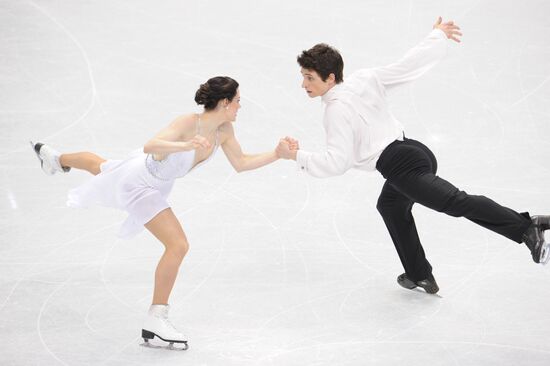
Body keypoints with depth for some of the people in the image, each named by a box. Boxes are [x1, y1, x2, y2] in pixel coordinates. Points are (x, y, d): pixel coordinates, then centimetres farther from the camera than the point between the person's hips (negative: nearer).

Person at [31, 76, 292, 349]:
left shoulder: (224, 130, -13)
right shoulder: (188, 124, -37)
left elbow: (241, 163, -2)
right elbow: (150, 147, -50)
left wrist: (278, 154, -12)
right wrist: (186, 146, -65)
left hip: (155, 180, 8)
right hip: (139, 185, -8)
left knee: (101, 168, 38)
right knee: (178, 245, -17)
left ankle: (56, 159, 70)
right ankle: (155, 320, -6)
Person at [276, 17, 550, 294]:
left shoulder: (337, 111, -12)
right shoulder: (365, 79, 8)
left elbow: (336, 163, -14)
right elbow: (410, 64, 12)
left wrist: (297, 156, -6)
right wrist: (438, 37, 27)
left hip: (401, 166, -10)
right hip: (416, 150, 10)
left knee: (455, 202, -22)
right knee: (391, 205, 31)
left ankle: (526, 227, -38)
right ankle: (420, 276, 39)